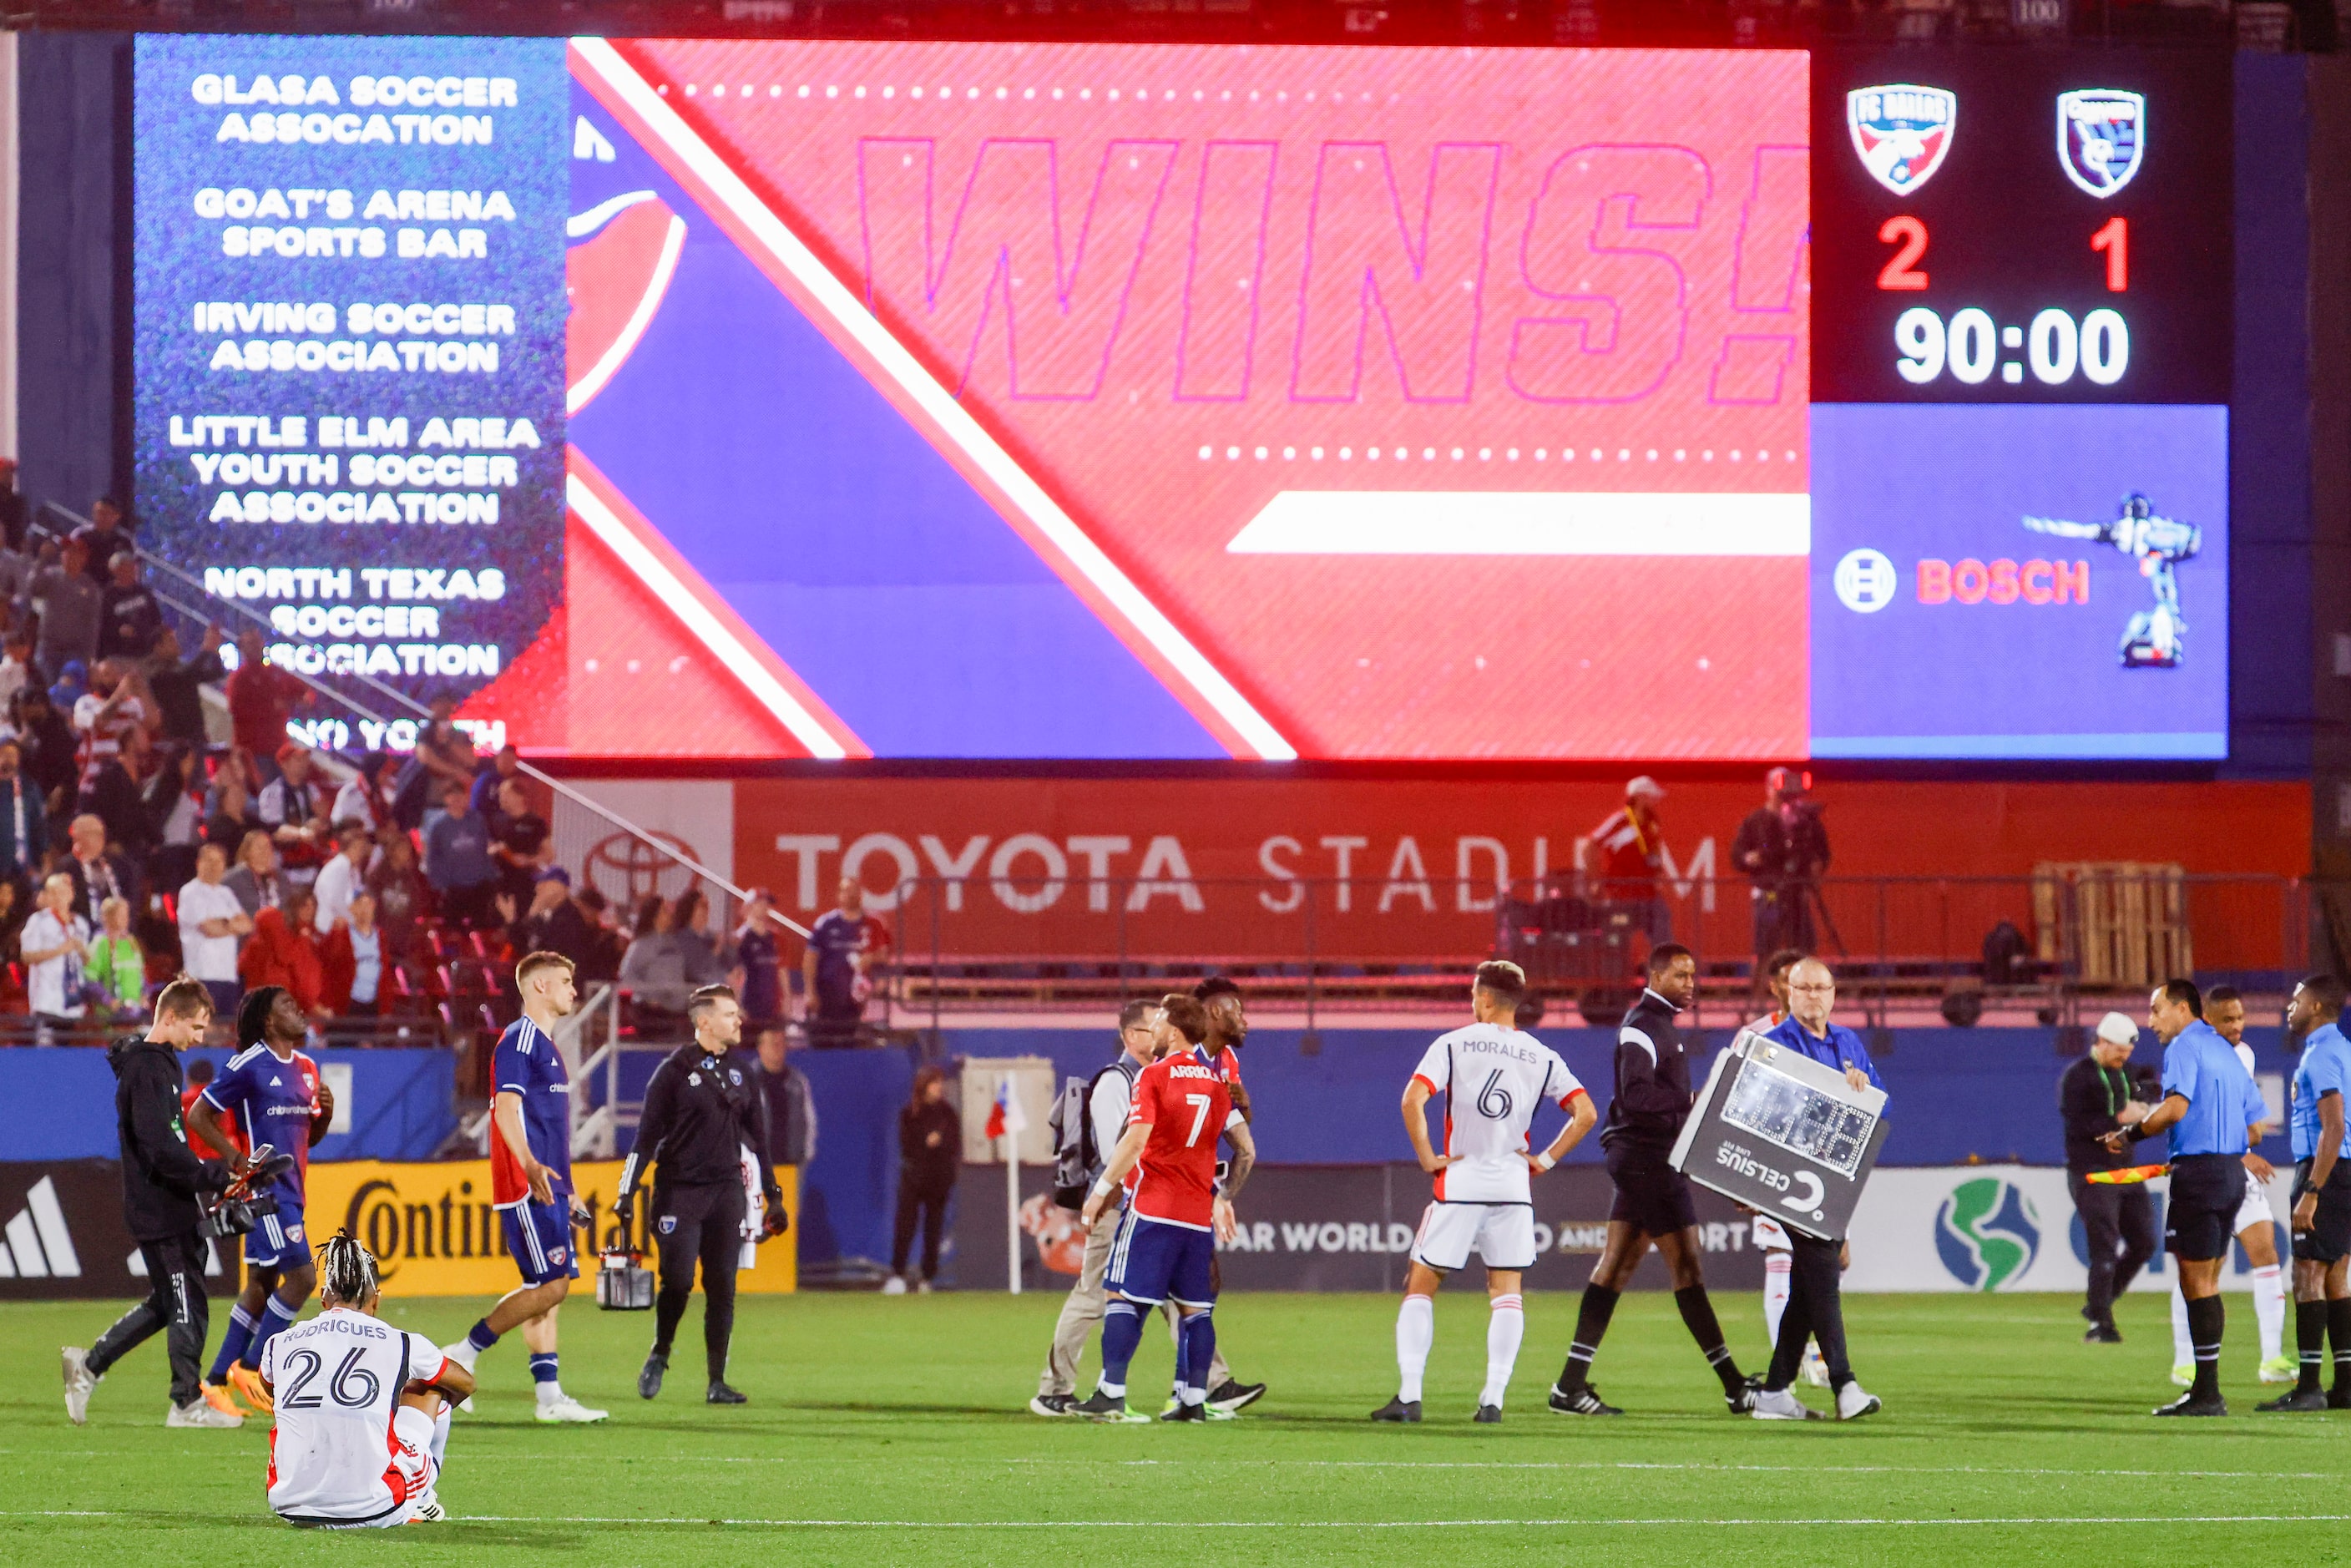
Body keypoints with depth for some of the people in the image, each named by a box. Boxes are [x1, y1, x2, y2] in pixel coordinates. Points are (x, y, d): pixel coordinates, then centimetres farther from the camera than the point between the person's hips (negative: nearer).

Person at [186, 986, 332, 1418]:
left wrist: (325, 1113, 0)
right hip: (264, 1187, -9)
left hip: (290, 1189, 9)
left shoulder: (306, 1068, 14)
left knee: (261, 1286, 11)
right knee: (302, 1276, -14)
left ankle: (217, 1381, 17)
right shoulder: (248, 1066, -10)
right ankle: (249, 1366, -5)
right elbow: (198, 1115, -7)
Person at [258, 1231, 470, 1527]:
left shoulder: (281, 1345, 7)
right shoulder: (400, 1344, 2)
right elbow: (466, 1384, 24)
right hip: (373, 1510, -2)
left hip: (292, 1507, 2)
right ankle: (420, 1501, 40)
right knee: (431, 1387, 23)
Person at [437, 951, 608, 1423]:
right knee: (552, 1285, -13)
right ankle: (462, 1355, -8)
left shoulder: (545, 1044, 20)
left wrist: (564, 1189, 29)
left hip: (545, 1186, 10)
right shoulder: (519, 1040, -10)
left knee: (547, 1287, 7)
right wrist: (530, 1167, -35)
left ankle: (550, 1396, 6)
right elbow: (507, 1108, -22)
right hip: (525, 1188, -10)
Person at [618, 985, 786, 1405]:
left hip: (727, 1192, 4)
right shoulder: (675, 1070, -4)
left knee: (722, 1288, 0)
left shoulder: (738, 1072, 12)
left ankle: (717, 1382, 4)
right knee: (678, 1280, -11)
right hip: (680, 1192, -4)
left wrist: (772, 1196, 17)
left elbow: (754, 1138, 19)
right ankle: (659, 1356, 15)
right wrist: (627, 1194, -8)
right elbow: (646, 1135, -4)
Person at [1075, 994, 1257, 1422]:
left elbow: (1135, 1141, -15)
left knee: (1124, 1297, -3)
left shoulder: (1154, 1075, -6)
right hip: (1199, 1215, 5)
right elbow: (1246, 1150, 13)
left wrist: (1100, 1191, -9)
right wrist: (1225, 1198, 23)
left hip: (1152, 1209, -5)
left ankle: (1111, 1394, -9)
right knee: (1195, 1308, 9)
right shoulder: (1217, 1080, 11)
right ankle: (1193, 1398, 5)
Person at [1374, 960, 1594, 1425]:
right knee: (1507, 1290, 9)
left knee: (1421, 1286, 6)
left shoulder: (1453, 1045, -3)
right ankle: (1493, 1399, -1)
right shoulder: (1542, 1057, 6)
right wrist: (1546, 1159, 6)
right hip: (1513, 1186, 2)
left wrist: (1426, 1157, -7)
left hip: (1459, 1182, -2)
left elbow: (1413, 1099, -15)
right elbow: (1585, 1113, 1)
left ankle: (1409, 1395, -2)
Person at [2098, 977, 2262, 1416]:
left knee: (2197, 1282, -7)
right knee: (2207, 1284, 13)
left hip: (2199, 1171, -9)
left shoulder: (2184, 1047, -8)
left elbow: (2176, 1107, -23)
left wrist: (2130, 1133, -11)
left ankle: (2206, 1394, -8)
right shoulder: (2225, 1051, 19)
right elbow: (2255, 1121, 21)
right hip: (2232, 1173, 9)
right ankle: (2207, 1391, 13)